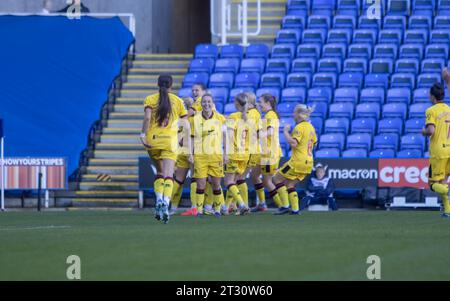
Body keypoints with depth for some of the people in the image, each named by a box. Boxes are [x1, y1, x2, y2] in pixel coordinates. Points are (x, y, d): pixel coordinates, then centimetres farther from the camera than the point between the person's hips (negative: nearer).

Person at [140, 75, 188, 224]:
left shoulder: (150, 99, 5)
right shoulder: (177, 101, 8)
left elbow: (147, 118, -11)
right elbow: (185, 122, 6)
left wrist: (143, 135, -13)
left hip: (152, 140, 1)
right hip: (170, 141, -1)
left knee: (160, 173, 20)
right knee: (168, 175, -7)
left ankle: (159, 201, 4)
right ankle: (166, 203, -27)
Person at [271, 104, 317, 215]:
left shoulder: (299, 127, -14)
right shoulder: (310, 127, 13)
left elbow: (293, 143, -25)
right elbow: (314, 142, 26)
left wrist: (286, 132, -15)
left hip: (298, 161, -9)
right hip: (308, 162, 9)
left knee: (277, 179, 1)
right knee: (289, 185, 16)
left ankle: (285, 206, -6)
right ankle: (295, 209, 6)